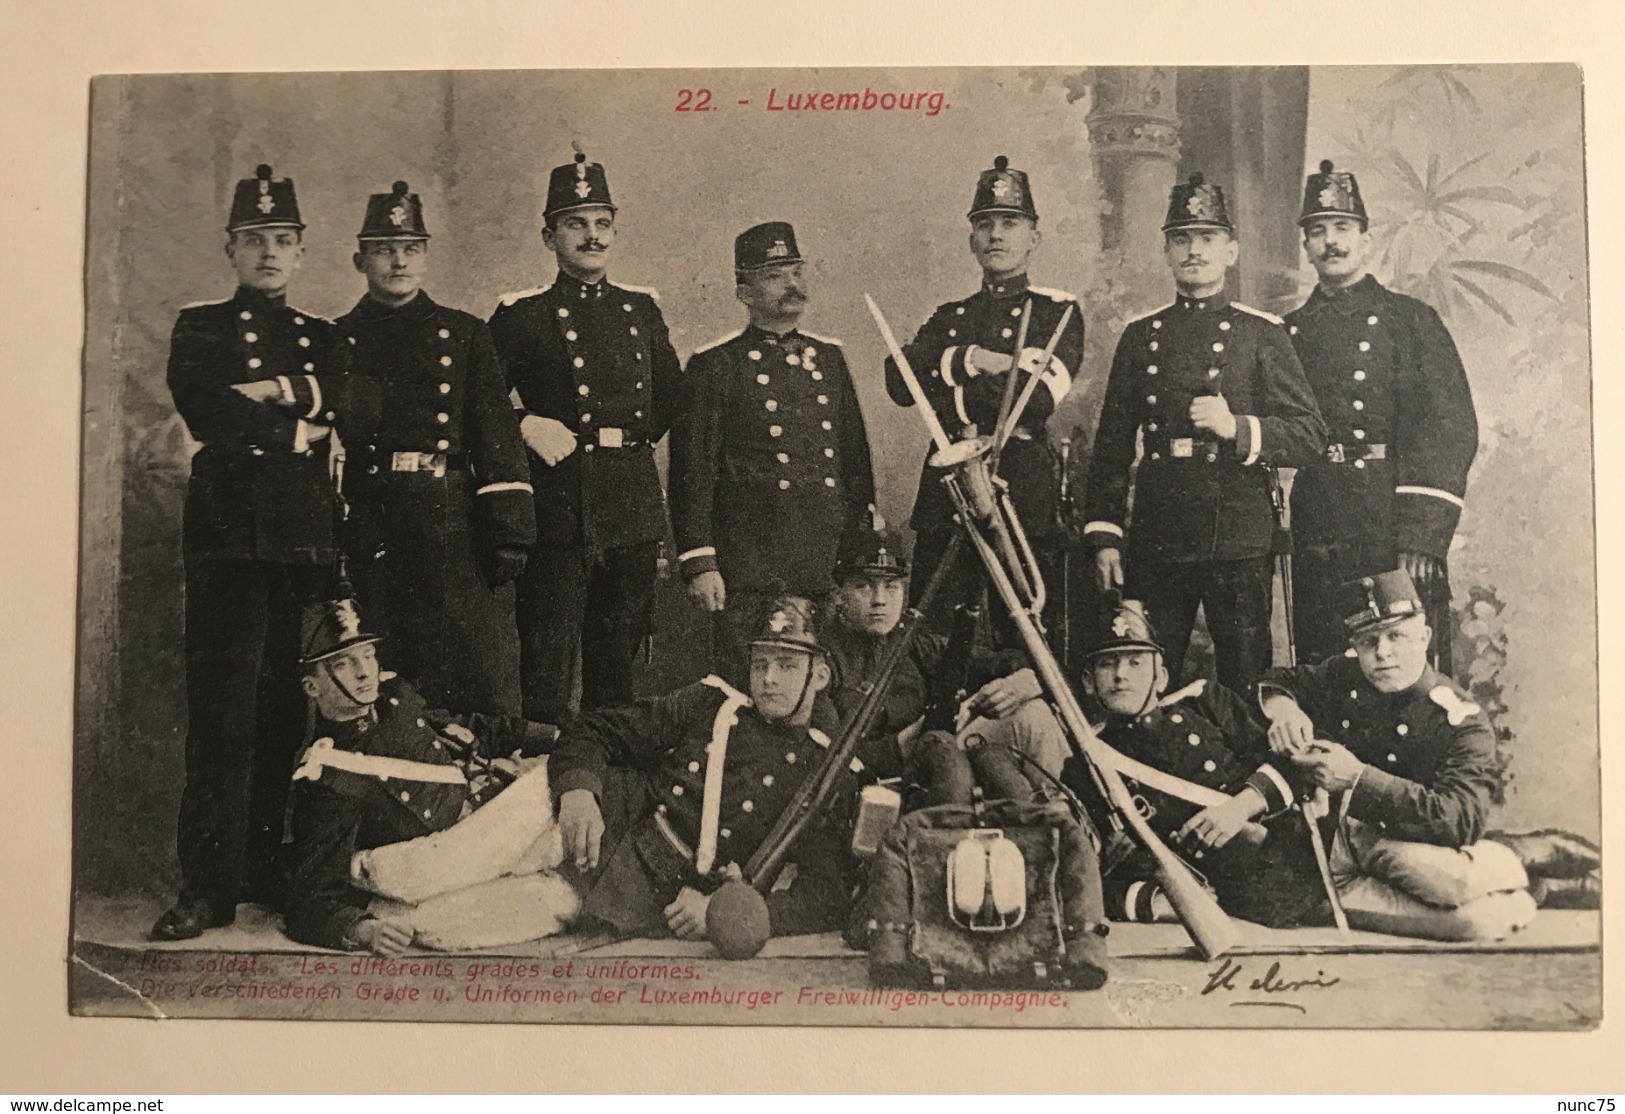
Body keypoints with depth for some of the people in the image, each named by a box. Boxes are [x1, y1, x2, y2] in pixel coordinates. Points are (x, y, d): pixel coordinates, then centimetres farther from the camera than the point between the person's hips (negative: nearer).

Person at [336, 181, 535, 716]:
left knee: (483, 687, -2)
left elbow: (498, 435, 5)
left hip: (455, 526, 0)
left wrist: (509, 530, -4)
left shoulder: (465, 335, 11)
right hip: (368, 528, 1)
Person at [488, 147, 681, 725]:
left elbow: (670, 400, 19)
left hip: (633, 508, 4)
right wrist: (527, 427, -12)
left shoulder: (641, 308, 14)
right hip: (556, 509, -4)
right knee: (547, 666, -3)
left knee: (619, 660, 11)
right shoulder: (520, 315, 2)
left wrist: (627, 434, 7)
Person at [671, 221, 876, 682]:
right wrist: (699, 562, -10)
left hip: (831, 560, 5)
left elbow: (855, 457, 18)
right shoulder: (714, 365, -2)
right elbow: (692, 471, -4)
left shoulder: (829, 357, 14)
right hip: (749, 566, -4)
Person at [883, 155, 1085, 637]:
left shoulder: (1058, 311, 5)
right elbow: (899, 382, -1)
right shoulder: (949, 316, 18)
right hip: (946, 487, 4)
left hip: (1025, 489, -3)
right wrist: (973, 359, -11)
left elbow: (1039, 399, -12)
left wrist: (948, 379, -5)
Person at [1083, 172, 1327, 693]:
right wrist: (1103, 533, 4)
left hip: (1240, 543, -2)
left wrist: (1237, 428, -16)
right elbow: (1112, 444, 11)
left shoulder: (1262, 333, 4)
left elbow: (1311, 436, 1)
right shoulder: (1140, 336, 11)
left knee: (1247, 687, 3)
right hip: (1155, 543, 2)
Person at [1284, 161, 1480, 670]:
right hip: (1317, 537, 3)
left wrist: (1423, 536, -14)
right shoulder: (1287, 332, 13)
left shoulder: (1413, 320, 3)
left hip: (1398, 530, -3)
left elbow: (1454, 428, -5)